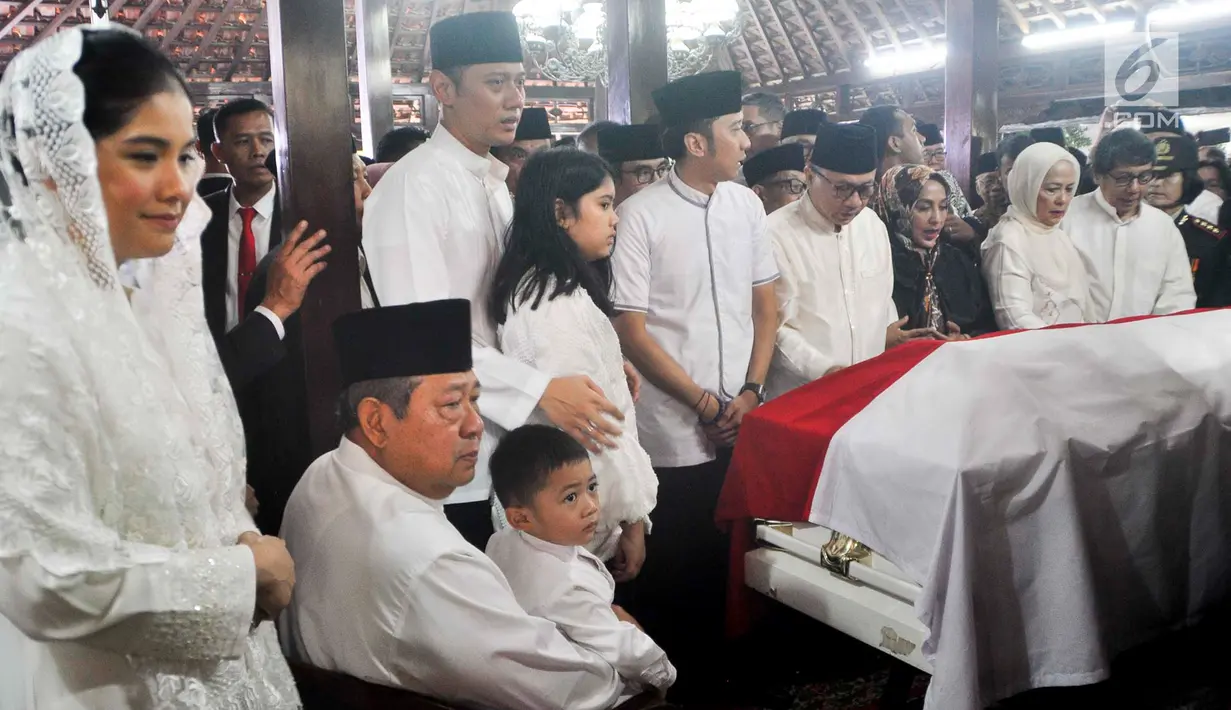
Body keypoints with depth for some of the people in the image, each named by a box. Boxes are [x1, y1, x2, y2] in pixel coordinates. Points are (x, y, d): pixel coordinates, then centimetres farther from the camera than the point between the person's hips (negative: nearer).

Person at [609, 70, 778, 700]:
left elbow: (765, 304, 11)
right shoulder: (641, 216, -9)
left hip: (743, 423, 5)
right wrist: (706, 404, -9)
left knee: (732, 559, 13)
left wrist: (751, 392, -1)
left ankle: (721, 669, 34)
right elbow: (631, 331, -9)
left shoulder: (745, 204, 6)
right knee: (673, 575, 6)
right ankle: (675, 680, 27)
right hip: (674, 431, -4)